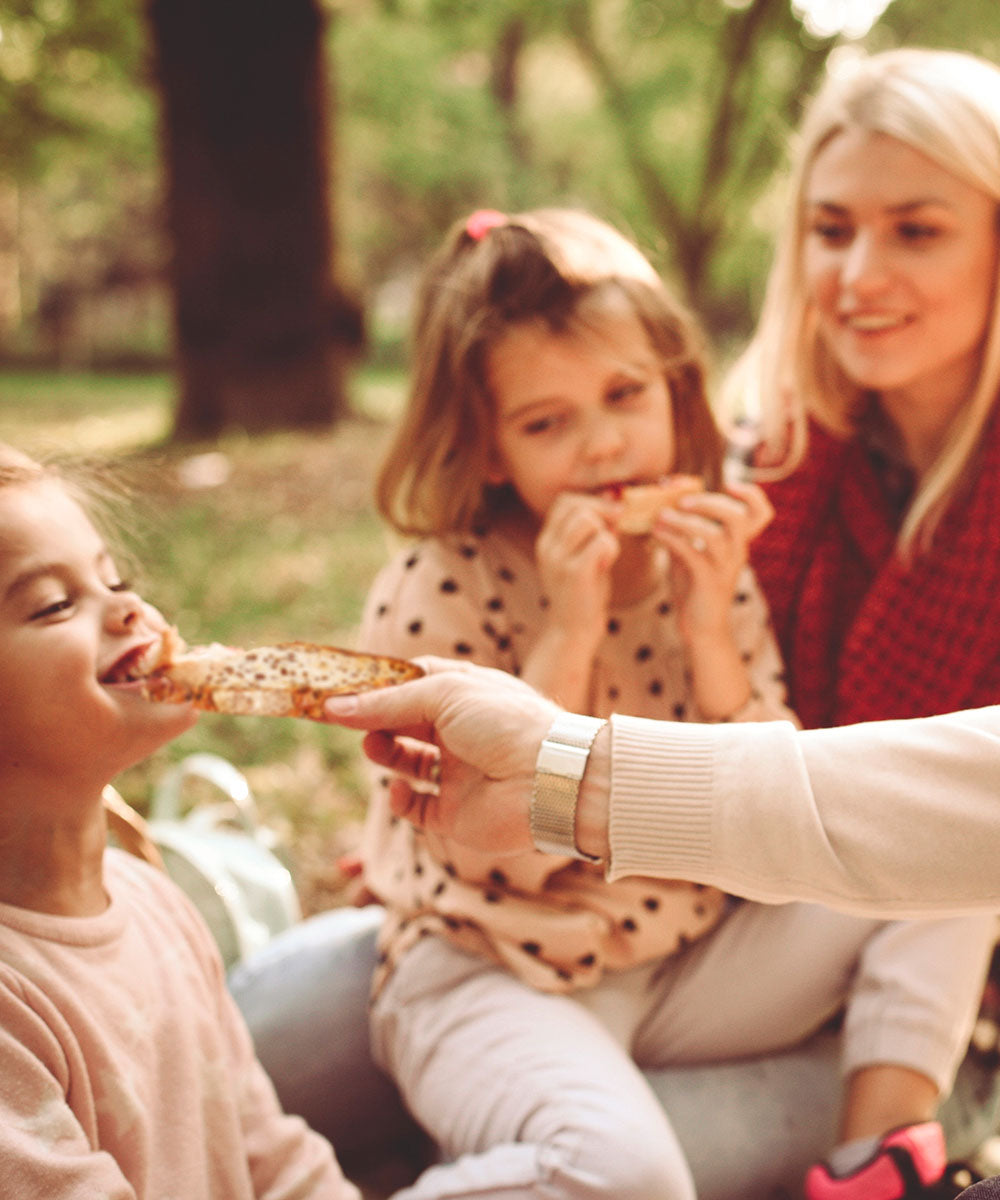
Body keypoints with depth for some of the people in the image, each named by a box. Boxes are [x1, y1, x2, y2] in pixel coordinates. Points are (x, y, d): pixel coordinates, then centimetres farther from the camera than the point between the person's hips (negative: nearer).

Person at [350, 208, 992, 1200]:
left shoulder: (710, 563, 1)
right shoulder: (433, 595, -13)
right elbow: (501, 854, -20)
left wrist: (709, 634, -16)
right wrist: (567, 637, -25)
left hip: (688, 966, 6)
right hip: (490, 984, -5)